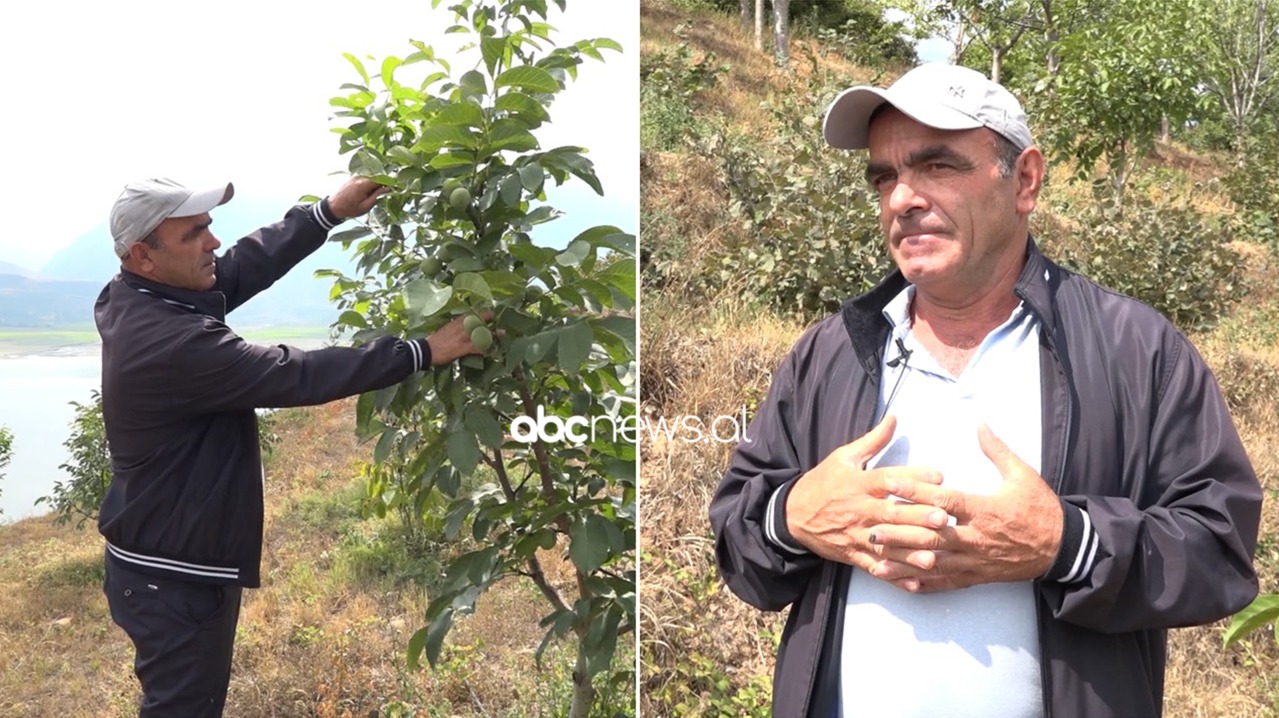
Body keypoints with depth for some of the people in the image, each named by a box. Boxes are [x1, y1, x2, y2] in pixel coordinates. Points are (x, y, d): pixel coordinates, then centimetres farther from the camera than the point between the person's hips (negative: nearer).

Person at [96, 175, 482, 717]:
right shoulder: (171, 344, -30)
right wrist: (423, 352, -26)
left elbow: (244, 266, 2)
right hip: (172, 578, -9)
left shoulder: (134, 301, -2)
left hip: (167, 560, 9)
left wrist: (328, 212, -3)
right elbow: (297, 376, -30)